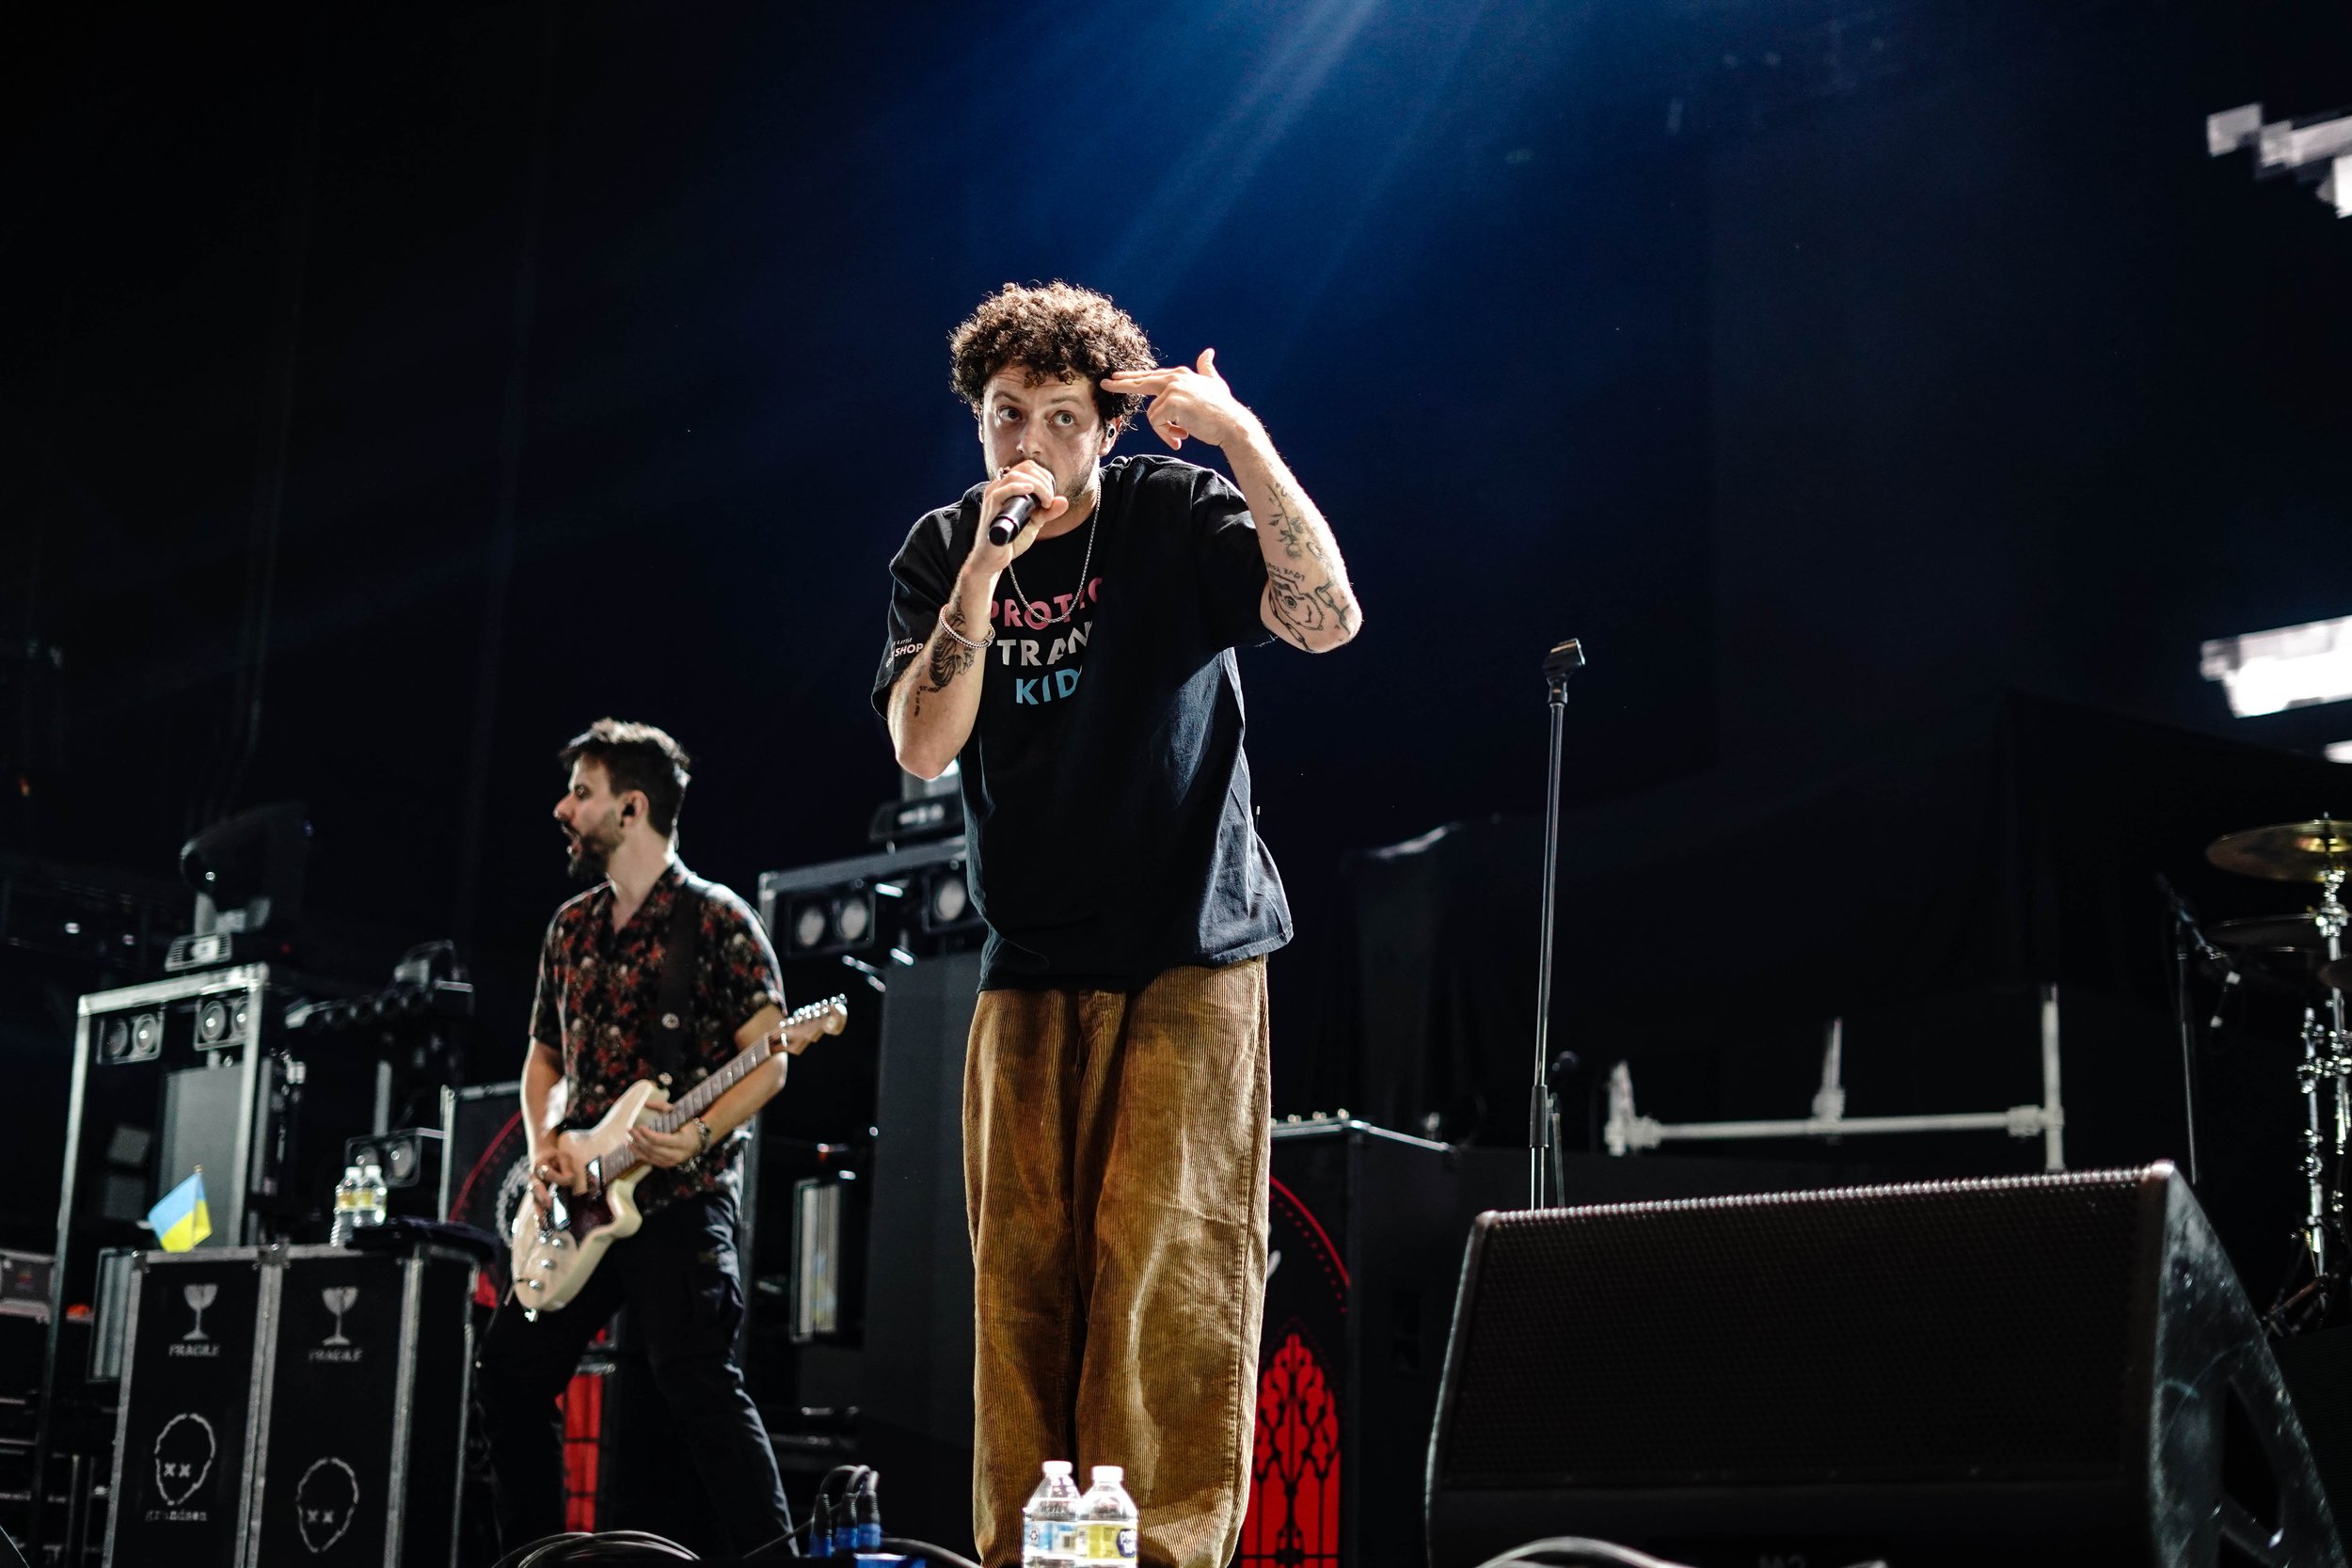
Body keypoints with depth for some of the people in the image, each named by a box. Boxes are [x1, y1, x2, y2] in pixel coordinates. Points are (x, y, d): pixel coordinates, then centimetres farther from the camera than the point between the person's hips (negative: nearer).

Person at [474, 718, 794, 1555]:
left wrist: (698, 1134, -24)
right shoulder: (570, 927, 15)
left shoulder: (716, 919, -6)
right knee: (509, 1371, 9)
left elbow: (768, 1061, -9)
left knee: (700, 1385, -16)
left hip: (678, 1198, -8)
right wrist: (544, 1145, 4)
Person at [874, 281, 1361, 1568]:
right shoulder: (942, 553, 5)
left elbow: (1327, 619, -19)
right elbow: (922, 746, -8)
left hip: (1191, 955, -3)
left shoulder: (1176, 515, -3)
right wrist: (987, 565, -18)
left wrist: (1240, 434, -23)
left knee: (1169, 1263, -10)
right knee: (1022, 1277, 1)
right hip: (1031, 969, 3)